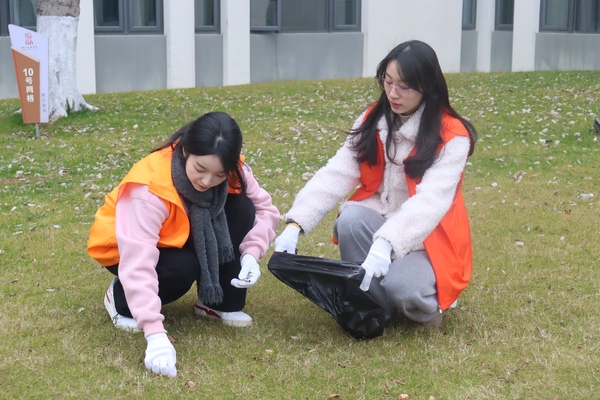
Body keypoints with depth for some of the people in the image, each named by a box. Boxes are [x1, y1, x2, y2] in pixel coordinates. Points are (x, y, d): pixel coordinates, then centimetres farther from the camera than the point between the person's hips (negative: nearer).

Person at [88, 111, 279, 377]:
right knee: (183, 268, -36)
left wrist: (252, 253, -32)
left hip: (181, 239, 5)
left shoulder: (230, 171, -22)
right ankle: (120, 297, -4)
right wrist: (156, 334, -53)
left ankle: (221, 302, -6)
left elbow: (265, 208, -13)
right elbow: (138, 264, -45)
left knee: (241, 208, -21)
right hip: (125, 247, -5)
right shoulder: (149, 190, -39)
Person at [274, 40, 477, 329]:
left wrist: (386, 244, -45)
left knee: (399, 284, -34)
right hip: (378, 226, 4)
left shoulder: (452, 136, -16)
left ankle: (429, 299, 3)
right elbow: (336, 174, -10)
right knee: (351, 218, -29)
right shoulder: (373, 120, -1)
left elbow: (430, 200, -29)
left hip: (428, 239, -4)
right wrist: (296, 224, -24)